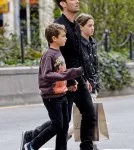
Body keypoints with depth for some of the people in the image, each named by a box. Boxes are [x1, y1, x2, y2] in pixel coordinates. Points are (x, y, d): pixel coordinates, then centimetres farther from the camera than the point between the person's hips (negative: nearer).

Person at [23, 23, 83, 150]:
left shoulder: (59, 53, 11)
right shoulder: (48, 55, -16)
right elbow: (46, 75, -25)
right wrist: (64, 75, -29)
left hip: (62, 95, 8)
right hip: (51, 97, -8)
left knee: (64, 125, 9)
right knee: (57, 126, -6)